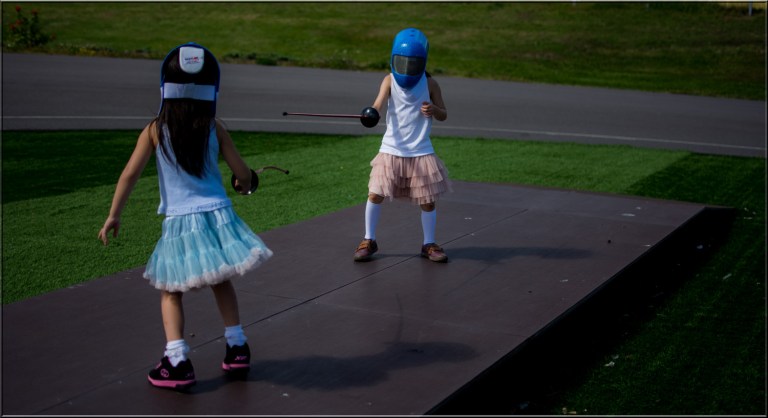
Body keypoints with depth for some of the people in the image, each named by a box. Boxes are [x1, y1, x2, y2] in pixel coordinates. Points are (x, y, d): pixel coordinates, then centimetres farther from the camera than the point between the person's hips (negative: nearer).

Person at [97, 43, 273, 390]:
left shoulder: (155, 130, -5)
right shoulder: (214, 128, -1)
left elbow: (130, 174, -6)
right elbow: (242, 173, 3)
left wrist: (113, 216, 2)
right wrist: (244, 184, 26)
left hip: (180, 221, -2)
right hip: (217, 216, 2)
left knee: (171, 292, 10)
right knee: (221, 283, 22)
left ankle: (177, 362, 0)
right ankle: (237, 348, 25)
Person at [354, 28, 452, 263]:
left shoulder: (429, 84, -2)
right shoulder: (390, 80, -6)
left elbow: (443, 115, 5)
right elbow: (379, 102, -23)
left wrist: (434, 109, -18)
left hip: (421, 152, 1)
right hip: (391, 150, -1)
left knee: (428, 200, 4)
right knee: (375, 194, -2)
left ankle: (429, 244, 22)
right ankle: (369, 241, 16)